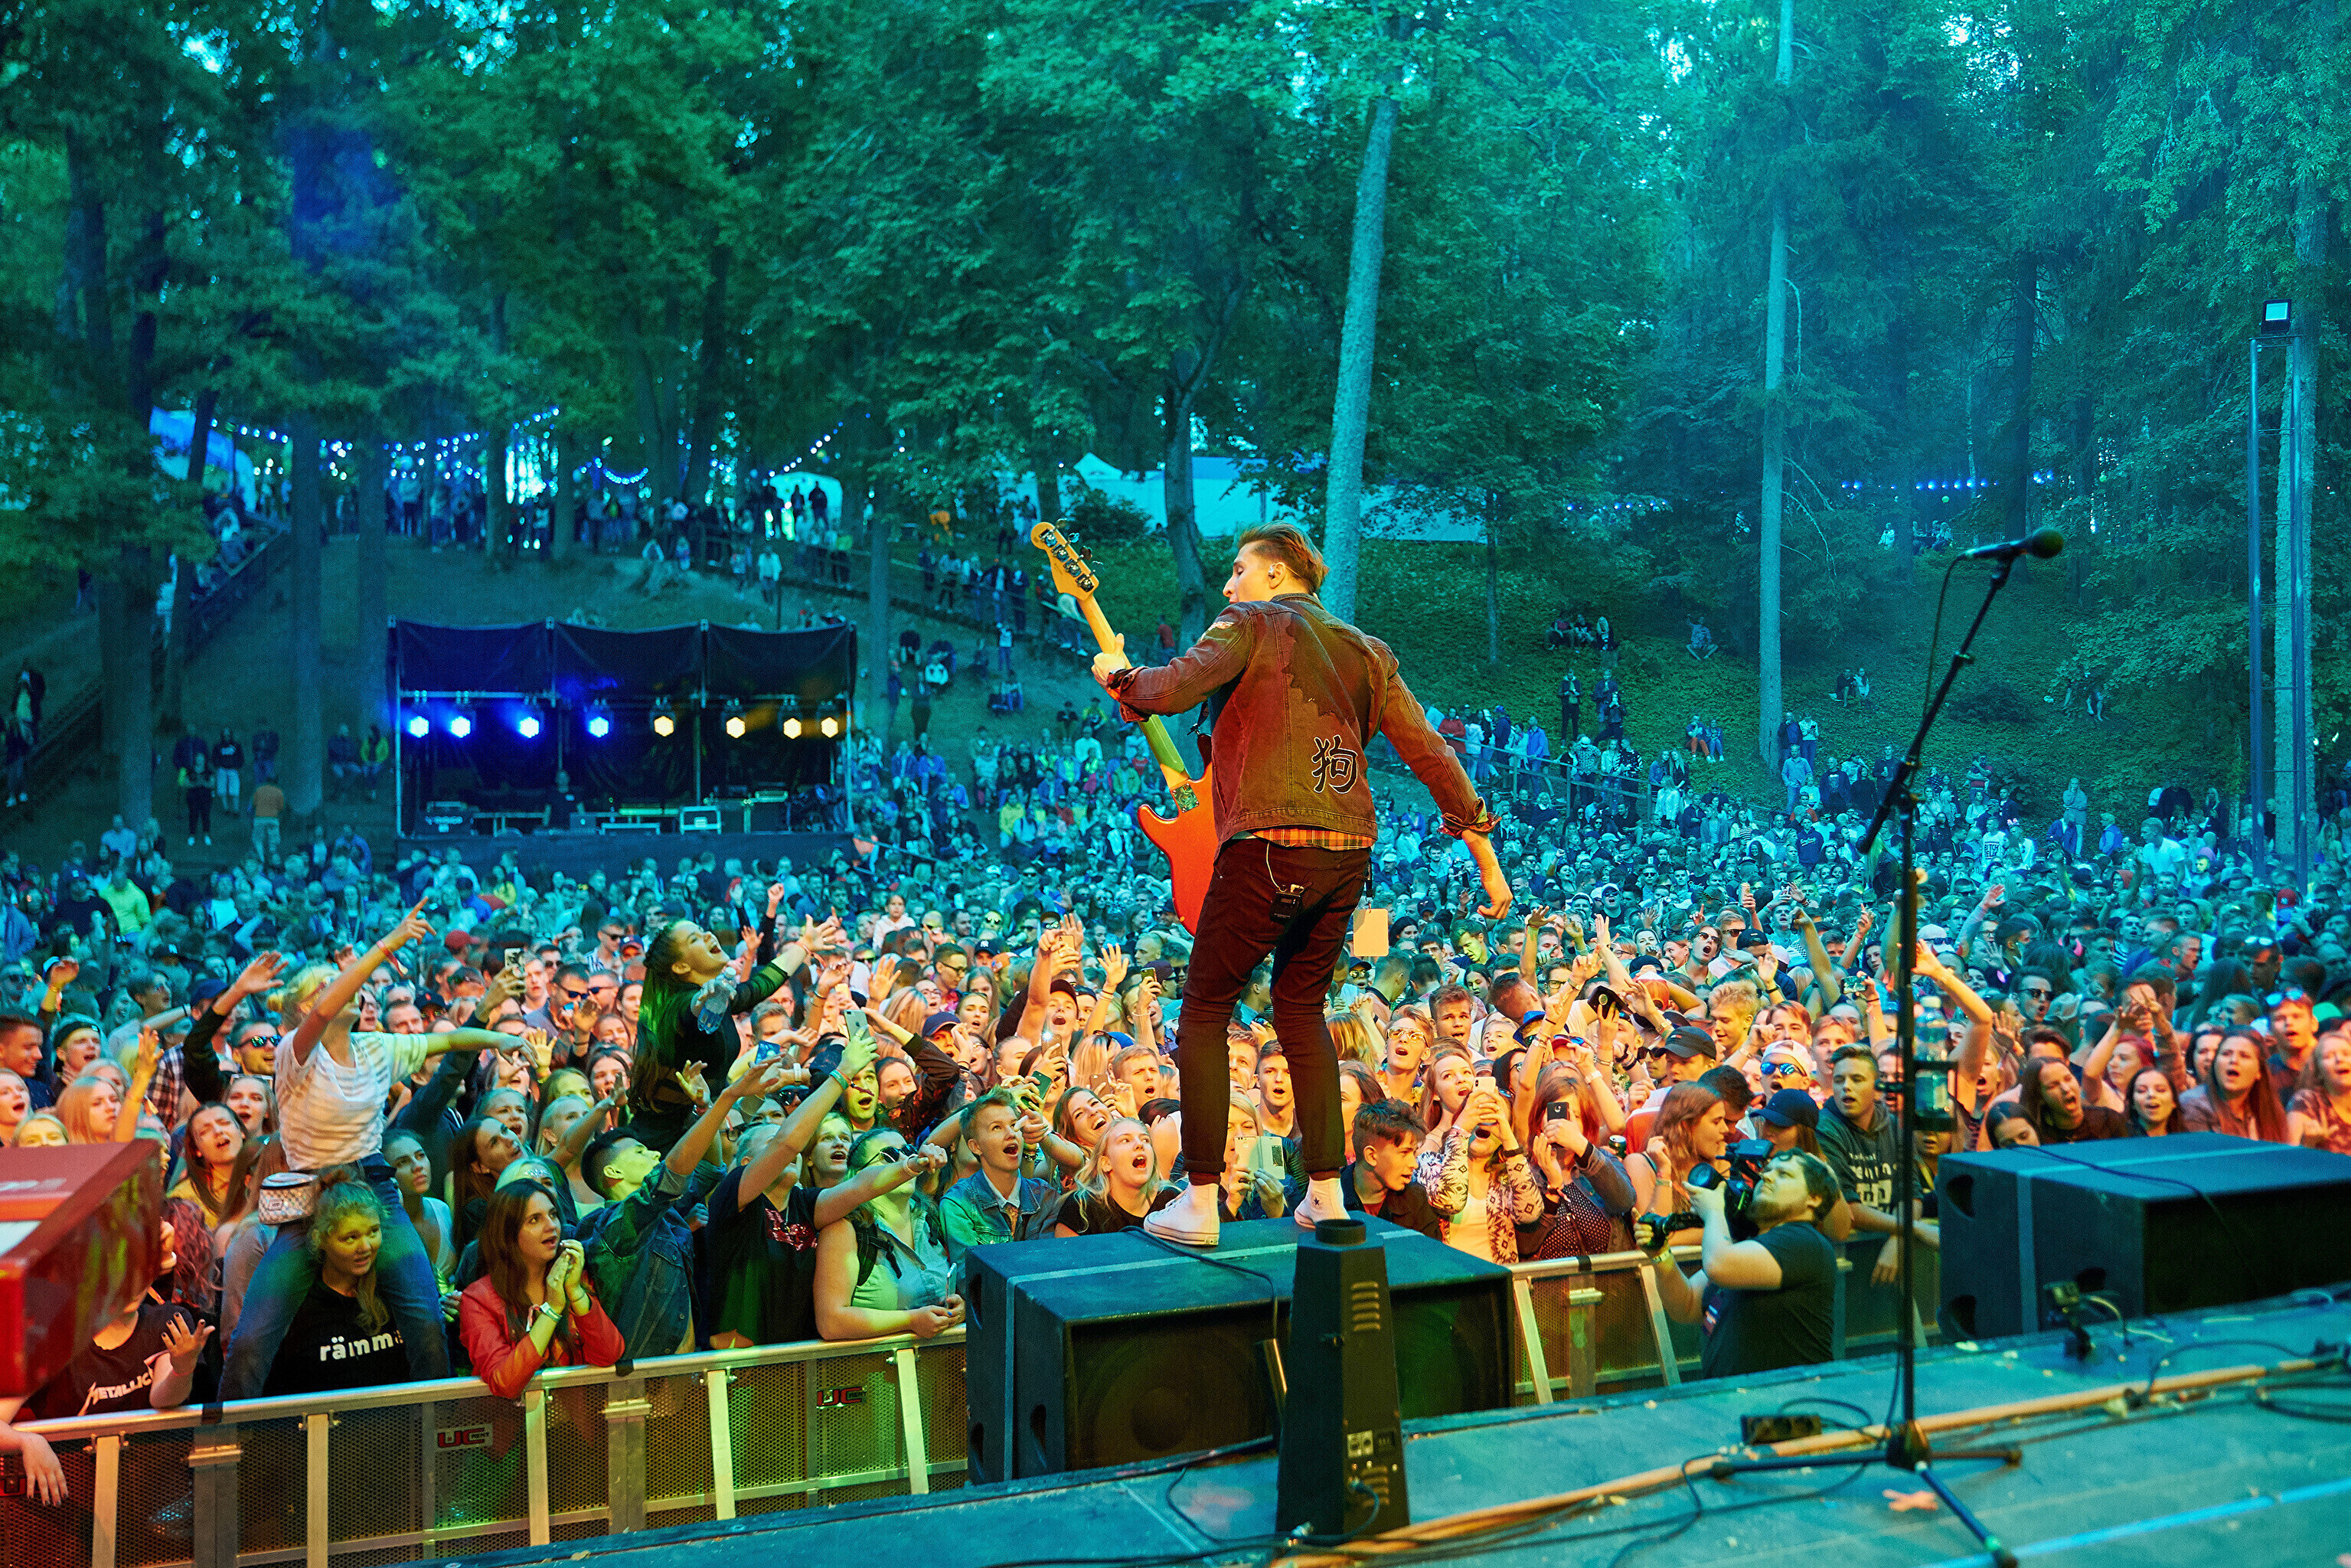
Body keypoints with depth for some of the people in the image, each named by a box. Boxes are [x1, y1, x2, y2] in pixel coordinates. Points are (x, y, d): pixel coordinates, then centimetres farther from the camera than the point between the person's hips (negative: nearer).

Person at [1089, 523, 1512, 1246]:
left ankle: (1200, 1201, 4)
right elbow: (1430, 753, 13)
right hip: (1349, 857, 6)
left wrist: (1119, 675, 5)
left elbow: (1177, 686, -16)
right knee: (1300, 1007, 21)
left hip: (1267, 846, -6)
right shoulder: (1365, 651, 19)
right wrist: (1484, 851, 16)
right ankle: (1326, 1194, 18)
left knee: (1205, 1009, 6)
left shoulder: (1253, 624, 3)